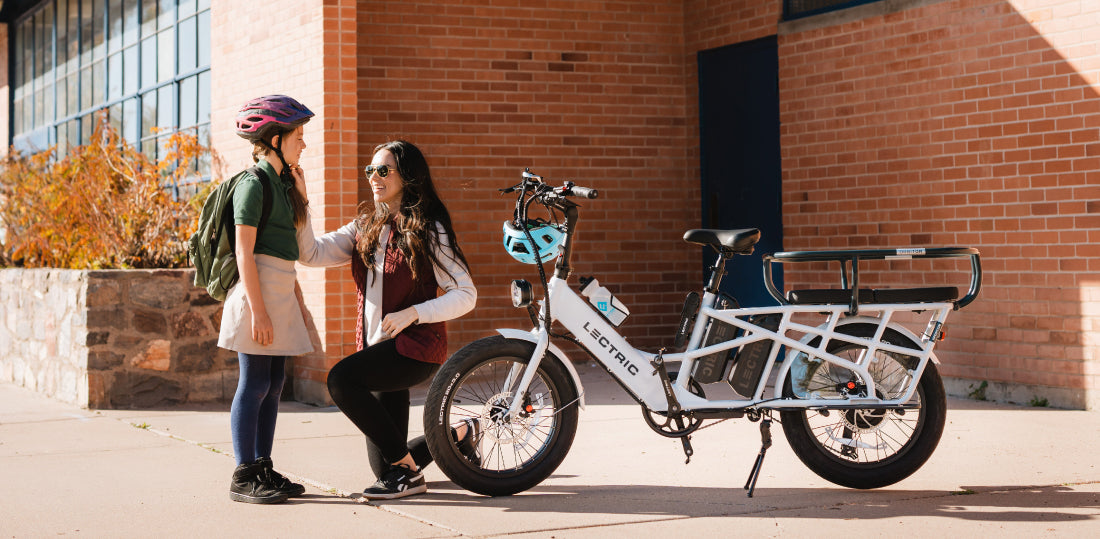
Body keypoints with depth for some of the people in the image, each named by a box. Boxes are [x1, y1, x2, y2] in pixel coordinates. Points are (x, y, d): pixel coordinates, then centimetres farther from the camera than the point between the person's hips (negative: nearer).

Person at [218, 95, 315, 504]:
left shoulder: (280, 183, 15)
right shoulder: (254, 184, -11)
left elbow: (294, 235, 22)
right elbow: (244, 251, -16)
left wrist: (298, 190, 15)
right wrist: (257, 310, -21)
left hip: (280, 290, 9)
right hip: (258, 288, -9)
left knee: (274, 383, 10)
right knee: (255, 383, -6)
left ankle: (263, 469, 17)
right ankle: (243, 477, -1)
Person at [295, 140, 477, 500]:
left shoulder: (429, 231, -6)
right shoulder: (364, 229, 11)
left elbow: (465, 295, -10)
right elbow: (311, 253, -1)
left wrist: (411, 314, -21)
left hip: (415, 347, -7)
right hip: (377, 347, 7)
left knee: (341, 378, -31)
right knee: (384, 467, 7)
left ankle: (407, 469, -18)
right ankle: (459, 435, 34)